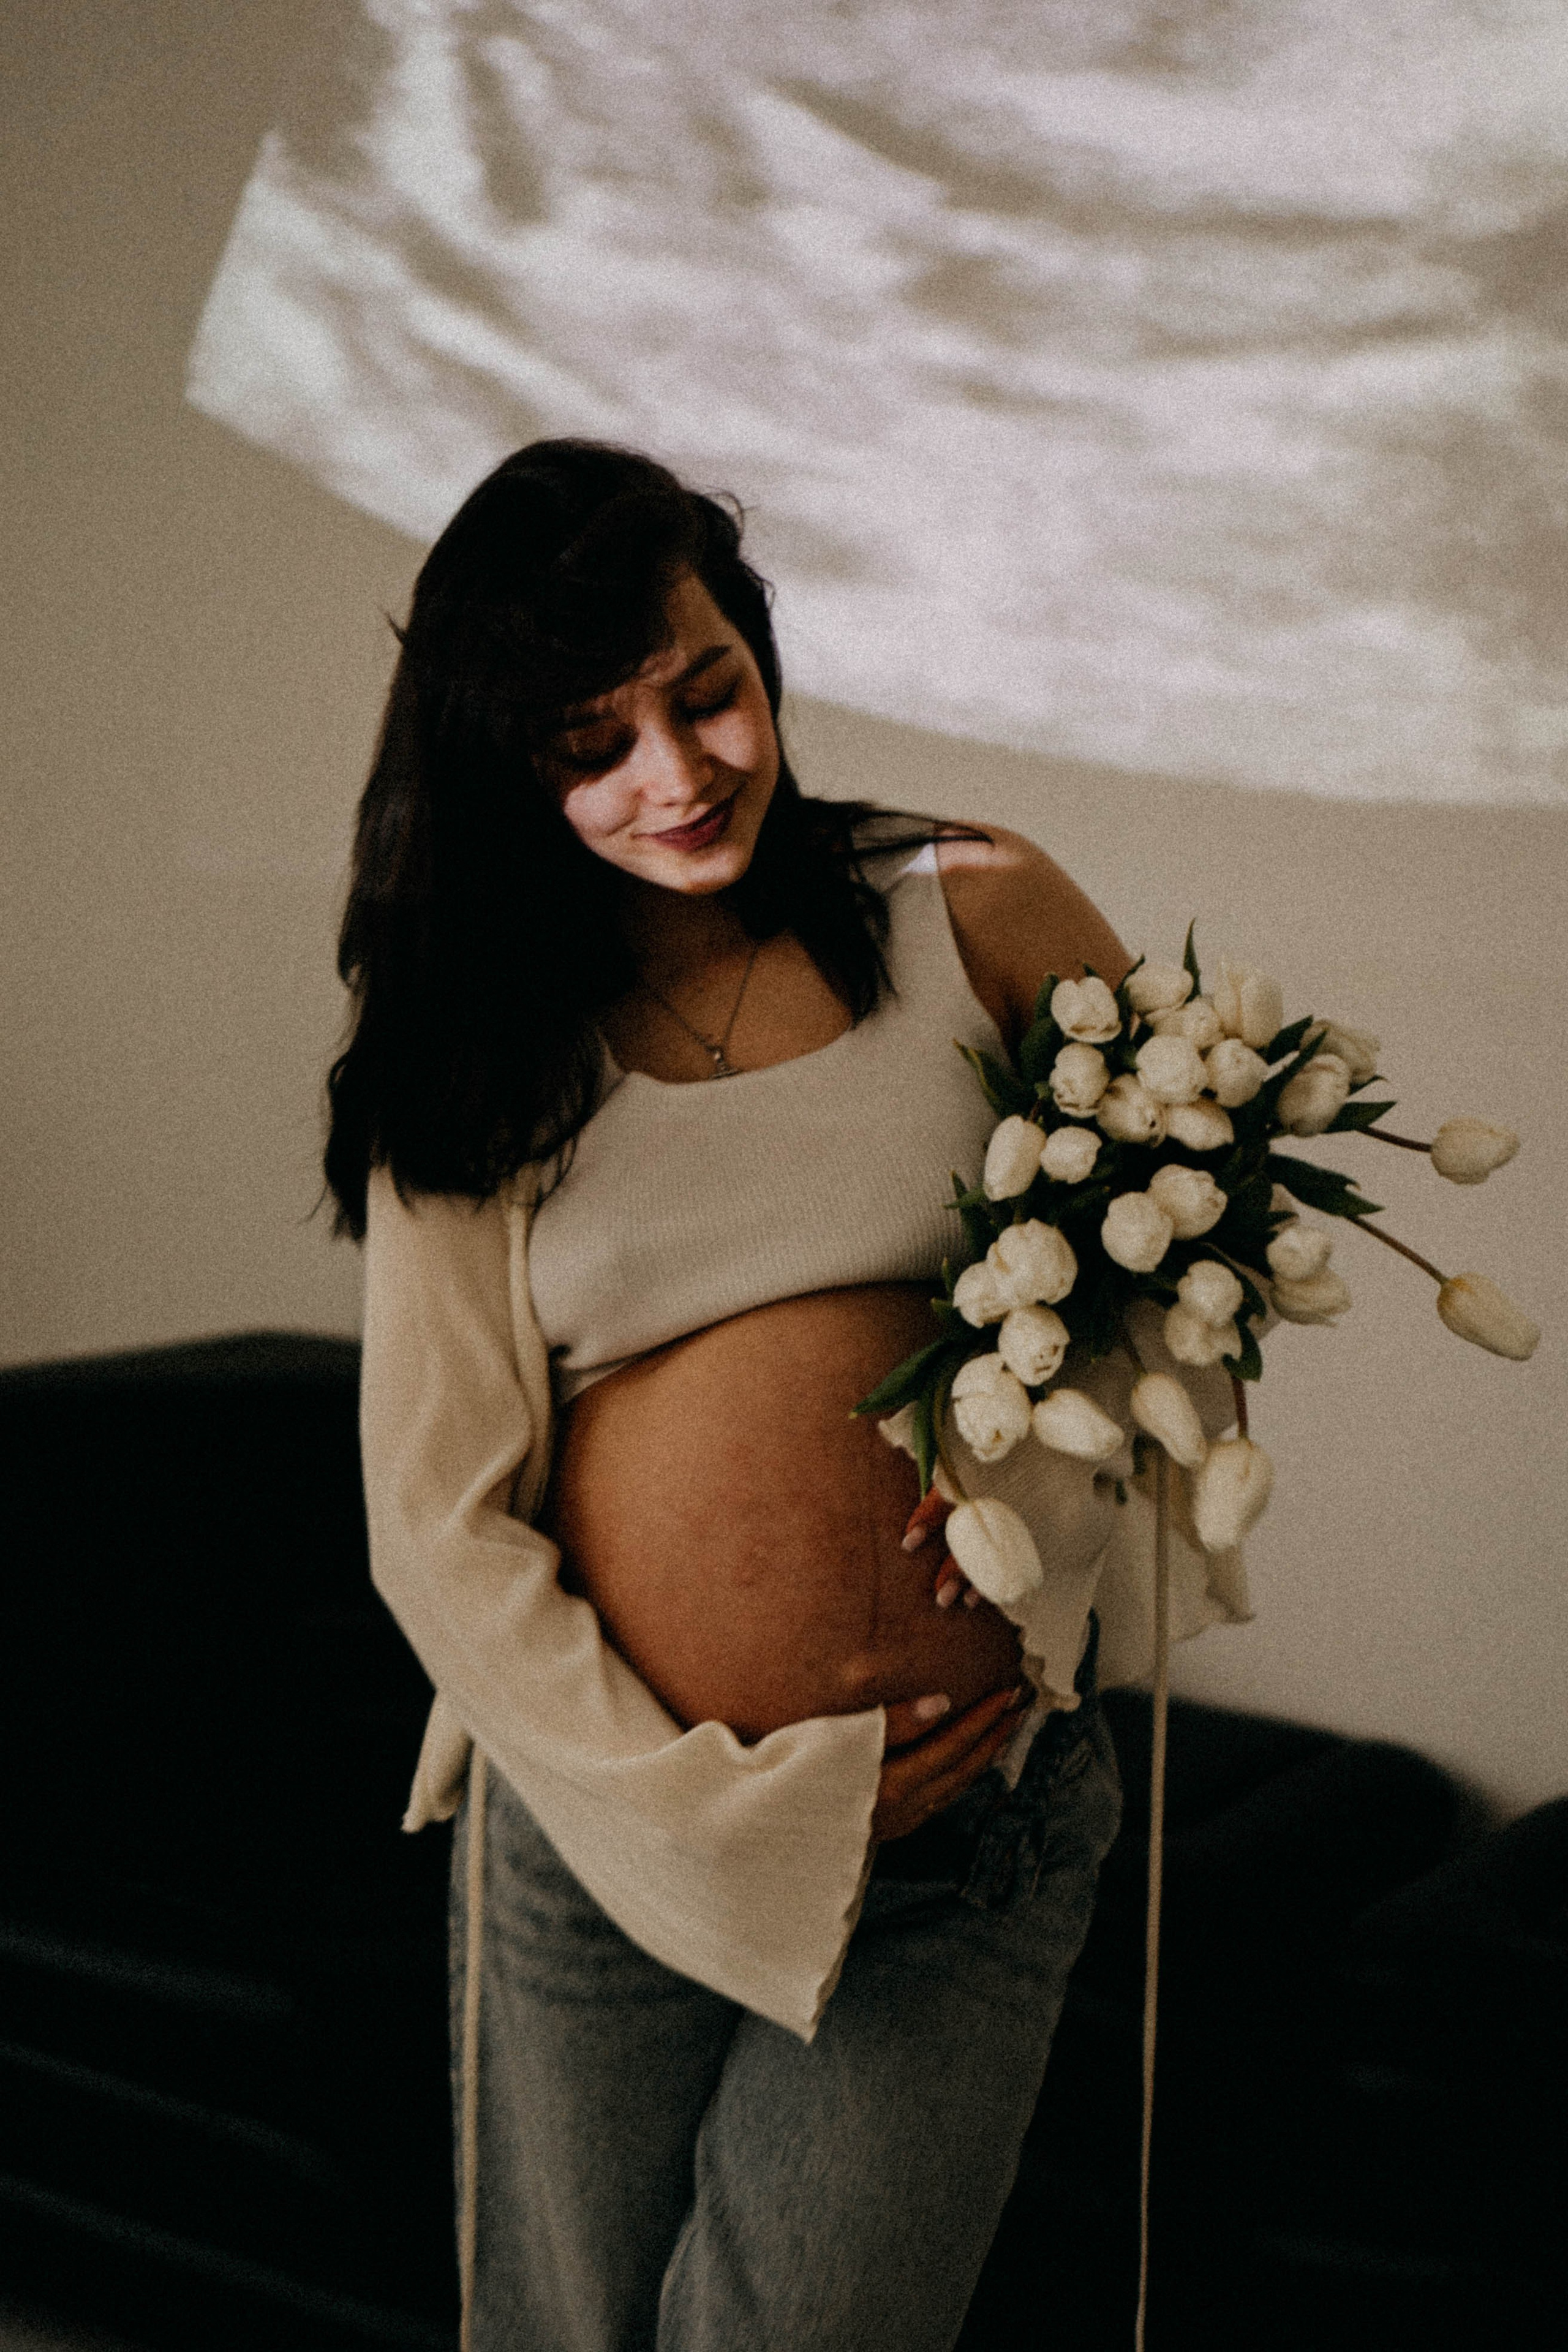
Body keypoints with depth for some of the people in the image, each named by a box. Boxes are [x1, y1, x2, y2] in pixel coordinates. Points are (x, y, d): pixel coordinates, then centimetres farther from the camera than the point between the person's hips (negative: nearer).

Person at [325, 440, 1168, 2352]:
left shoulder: (978, 919, 1)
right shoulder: (470, 1061, 1)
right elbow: (436, 1525, -3)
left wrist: (1057, 1476, -8)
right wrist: (715, 1810, -10)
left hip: (971, 1826, -1)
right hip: (605, 1827, 1)